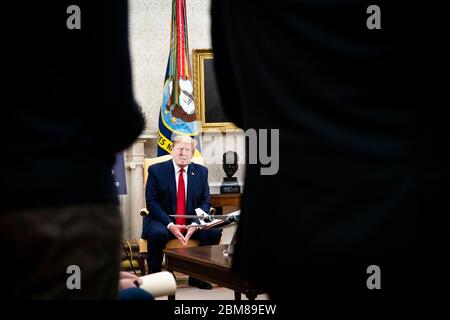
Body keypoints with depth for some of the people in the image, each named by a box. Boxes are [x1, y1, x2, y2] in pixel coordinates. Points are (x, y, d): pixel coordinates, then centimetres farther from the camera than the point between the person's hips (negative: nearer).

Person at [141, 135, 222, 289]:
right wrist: (170, 225, -21)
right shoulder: (156, 170, -3)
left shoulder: (201, 171, 7)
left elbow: (205, 202, 4)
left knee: (214, 231, -22)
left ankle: (197, 276, -5)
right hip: (163, 221, -3)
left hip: (192, 223, 3)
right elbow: (151, 202, -8)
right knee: (157, 233, -35)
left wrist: (195, 224, -15)